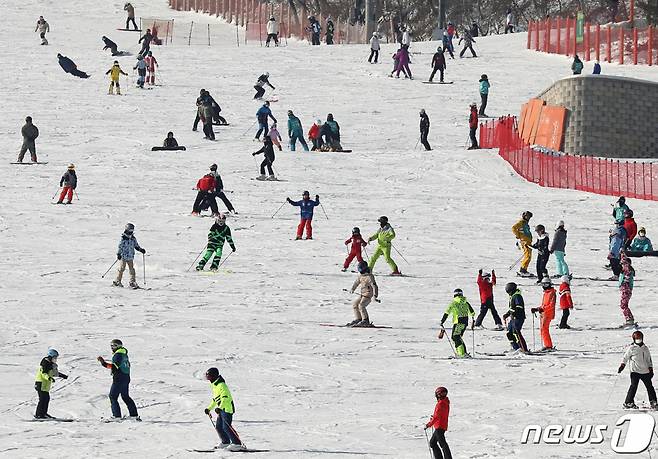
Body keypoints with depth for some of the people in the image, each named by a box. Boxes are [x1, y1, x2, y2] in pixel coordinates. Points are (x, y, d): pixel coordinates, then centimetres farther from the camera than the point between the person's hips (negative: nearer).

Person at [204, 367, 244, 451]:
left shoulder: (221, 385, -18)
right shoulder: (214, 385, 15)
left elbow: (225, 397, -28)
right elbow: (215, 399, 27)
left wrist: (220, 408, -37)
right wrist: (209, 408, 28)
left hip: (227, 408, -10)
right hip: (221, 409, 10)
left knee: (226, 427, -14)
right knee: (218, 426, 13)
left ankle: (237, 444, -14)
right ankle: (226, 442, 27)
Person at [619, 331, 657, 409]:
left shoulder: (645, 348, 14)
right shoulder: (631, 348, 0)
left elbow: (649, 359, 20)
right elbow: (625, 357, 2)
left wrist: (651, 369, 15)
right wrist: (622, 365, -11)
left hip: (645, 371, 5)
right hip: (635, 371, -5)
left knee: (649, 386, 5)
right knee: (634, 386, -15)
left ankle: (653, 402, 12)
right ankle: (628, 402, -11)